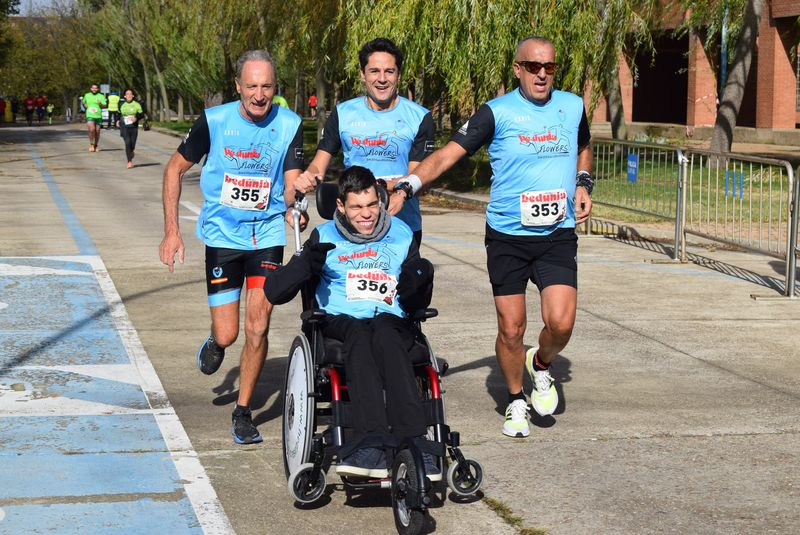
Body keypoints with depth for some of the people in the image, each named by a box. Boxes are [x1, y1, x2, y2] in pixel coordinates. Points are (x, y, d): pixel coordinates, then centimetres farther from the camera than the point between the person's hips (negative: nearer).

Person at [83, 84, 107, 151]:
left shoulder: (101, 96, 3)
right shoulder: (87, 95, 10)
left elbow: (105, 105, -2)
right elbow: (83, 102, 26)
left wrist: (100, 104, -21)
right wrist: (86, 105, 5)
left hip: (98, 116, 0)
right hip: (90, 116, 0)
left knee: (97, 131, 7)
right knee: (91, 129, -19)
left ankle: (96, 145, 23)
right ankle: (91, 144, -1)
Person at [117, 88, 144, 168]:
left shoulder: (136, 105, 1)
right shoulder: (122, 105, 8)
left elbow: (141, 114, 1)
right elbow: (119, 114, 21)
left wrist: (136, 118, -18)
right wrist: (118, 120, 5)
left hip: (133, 127, 0)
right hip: (124, 127, 0)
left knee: (132, 144, 4)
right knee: (127, 143, -15)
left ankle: (131, 153, 42)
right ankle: (129, 161, -14)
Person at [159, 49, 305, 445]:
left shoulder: (289, 126, -8)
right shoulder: (214, 121, -11)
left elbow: (292, 184, -12)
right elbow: (175, 168, 0)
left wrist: (294, 208, -37)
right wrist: (171, 231, -5)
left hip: (267, 234, 1)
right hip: (222, 235, -1)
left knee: (257, 327, -8)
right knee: (227, 335, -3)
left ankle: (243, 412, 10)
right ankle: (215, 343, 36)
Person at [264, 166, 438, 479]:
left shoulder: (401, 235, 16)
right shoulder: (325, 237, 12)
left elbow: (417, 305, 17)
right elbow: (274, 292, 5)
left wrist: (417, 283, -7)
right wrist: (306, 265, -15)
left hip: (391, 323, 0)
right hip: (339, 324, 0)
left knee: (383, 332, -37)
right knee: (358, 335, -37)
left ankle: (412, 441, -51)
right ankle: (371, 439, -53)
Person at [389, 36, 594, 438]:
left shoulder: (573, 107, 4)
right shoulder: (497, 113, -8)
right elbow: (448, 154, -12)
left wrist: (583, 185, 6)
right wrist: (405, 187, -25)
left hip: (558, 235, 2)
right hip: (507, 236, -2)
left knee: (561, 322, -14)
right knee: (511, 329, 2)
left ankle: (541, 366, 20)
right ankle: (515, 401, 26)